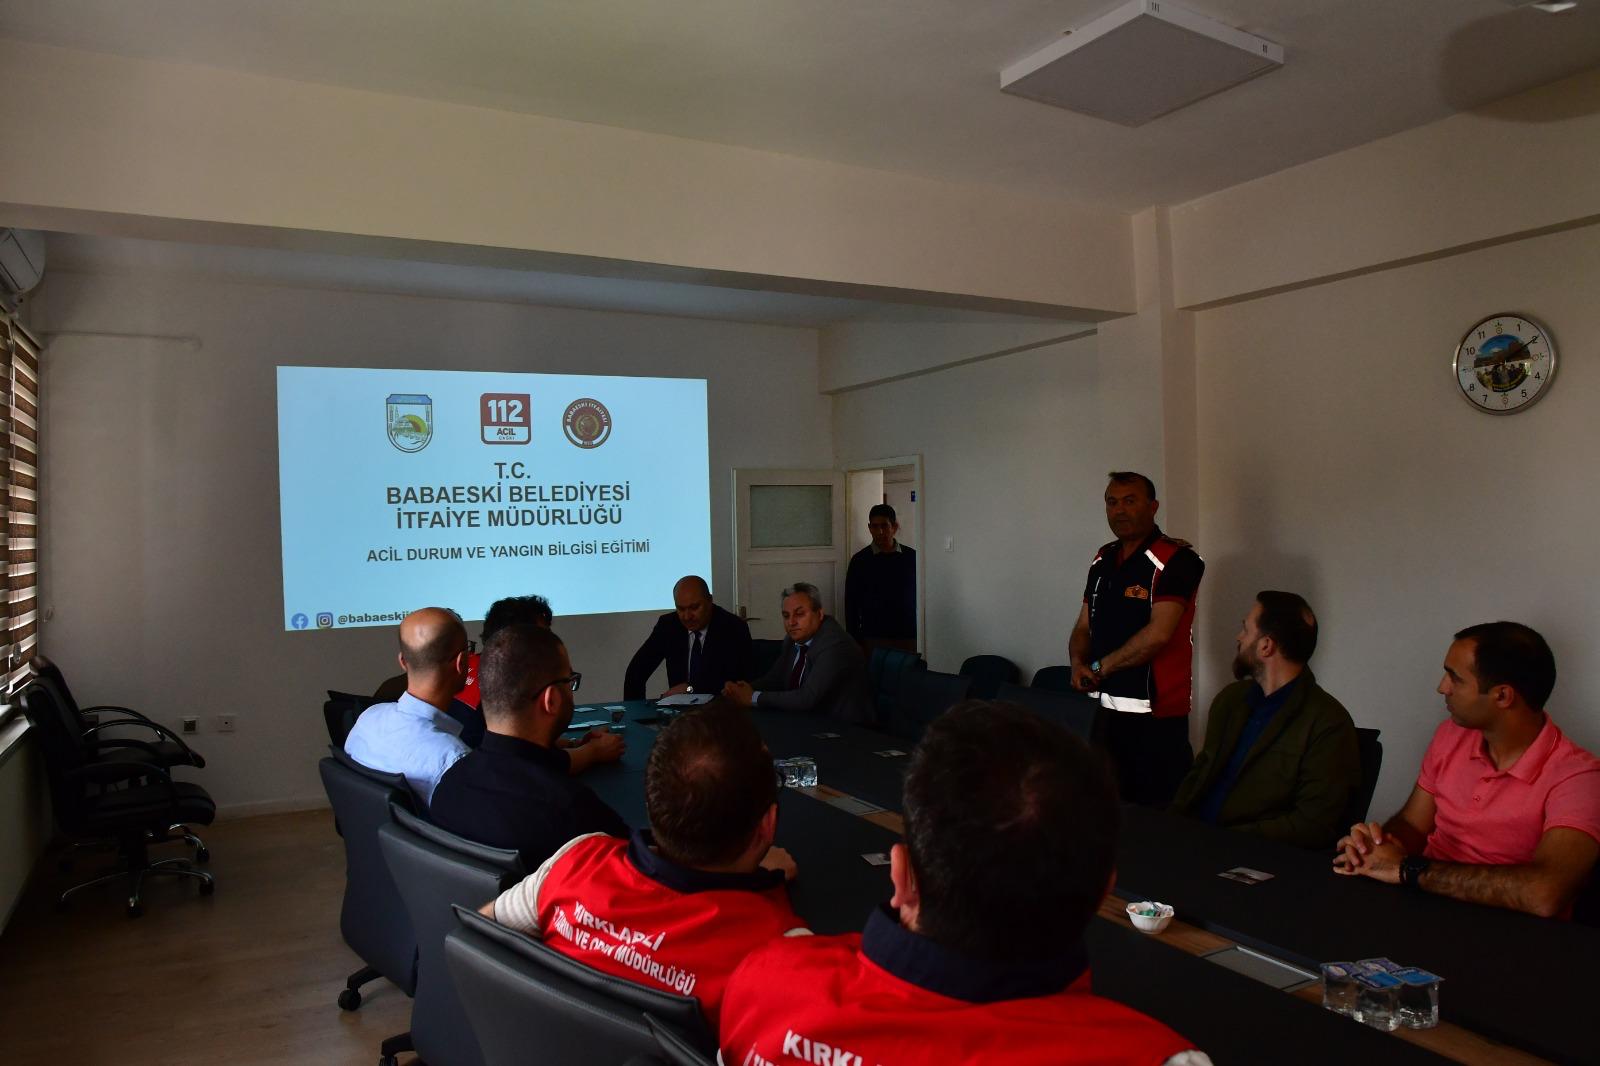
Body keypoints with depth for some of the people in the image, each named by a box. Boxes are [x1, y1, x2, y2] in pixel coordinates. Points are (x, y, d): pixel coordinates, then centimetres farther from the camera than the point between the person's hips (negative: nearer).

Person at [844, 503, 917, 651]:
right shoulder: (859, 560, 2)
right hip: (873, 639, -1)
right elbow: (851, 605, 2)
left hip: (908, 639, 2)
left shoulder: (911, 557, 7)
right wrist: (854, 643, -2)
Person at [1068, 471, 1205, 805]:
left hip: (1155, 716, -6)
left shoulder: (1176, 560, -9)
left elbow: (1158, 634, -17)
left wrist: (1099, 668, -8)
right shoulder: (1103, 560, 14)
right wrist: (1078, 663, -5)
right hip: (1102, 708, 7)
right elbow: (1083, 627, 16)